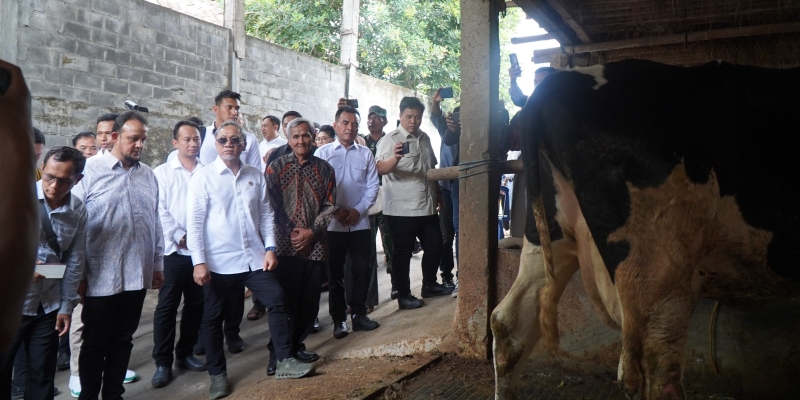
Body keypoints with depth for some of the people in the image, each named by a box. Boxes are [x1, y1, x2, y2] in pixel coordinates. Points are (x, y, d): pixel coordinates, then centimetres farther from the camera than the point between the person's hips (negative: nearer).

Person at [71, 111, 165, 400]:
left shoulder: (148, 175, 8)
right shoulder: (90, 171, -6)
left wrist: (157, 265, 13)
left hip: (137, 277, 4)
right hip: (101, 278, -4)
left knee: (123, 341, 16)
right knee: (95, 344, 11)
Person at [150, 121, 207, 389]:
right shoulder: (163, 172, 2)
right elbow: (160, 211, -5)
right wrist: (180, 237, -13)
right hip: (174, 250, -2)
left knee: (196, 305, 11)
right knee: (167, 306, 1)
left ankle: (185, 354, 26)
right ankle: (163, 362, 11)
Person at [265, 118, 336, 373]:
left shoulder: (324, 169, 8)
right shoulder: (276, 167, 3)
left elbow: (330, 206, 3)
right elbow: (272, 204, -3)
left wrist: (311, 231, -9)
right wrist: (290, 231, -10)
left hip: (315, 245, 3)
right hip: (285, 244, -2)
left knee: (309, 300, 8)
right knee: (284, 299, -1)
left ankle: (297, 345, 24)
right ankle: (278, 352, 11)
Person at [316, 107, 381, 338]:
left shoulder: (365, 154, 7)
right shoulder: (323, 153, 1)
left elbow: (373, 186, 3)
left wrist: (359, 210, -9)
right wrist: (336, 211, -13)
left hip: (360, 222, 2)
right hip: (333, 223, -2)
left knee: (363, 270, 5)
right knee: (335, 273, 5)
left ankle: (359, 314, 20)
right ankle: (339, 319, 15)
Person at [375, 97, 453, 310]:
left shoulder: (424, 138, 12)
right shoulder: (390, 139, -9)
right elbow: (381, 169, -24)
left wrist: (437, 194, 21)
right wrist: (395, 158, -44)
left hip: (427, 206, 7)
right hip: (402, 209, -7)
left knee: (434, 246, 14)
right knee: (403, 252, 1)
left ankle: (429, 284, 32)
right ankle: (403, 295, 13)